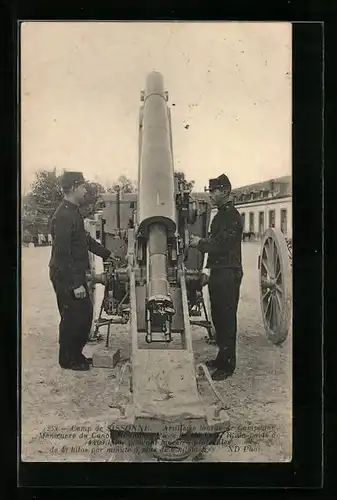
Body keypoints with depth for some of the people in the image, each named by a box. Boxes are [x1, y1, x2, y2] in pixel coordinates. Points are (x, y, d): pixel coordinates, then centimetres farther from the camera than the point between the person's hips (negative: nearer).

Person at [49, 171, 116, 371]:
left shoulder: (74, 212, 11)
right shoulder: (63, 216, -21)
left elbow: (85, 239, 25)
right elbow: (63, 253, -24)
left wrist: (106, 253, 32)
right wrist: (75, 284, -24)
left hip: (76, 274, 10)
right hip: (66, 277, -10)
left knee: (85, 313, 16)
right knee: (72, 317, 2)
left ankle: (76, 354, 30)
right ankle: (68, 360, 19)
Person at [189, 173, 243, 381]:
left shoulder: (232, 216, -12)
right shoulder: (221, 214, 18)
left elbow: (221, 245, -19)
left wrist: (201, 243, -7)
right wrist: (201, 241, 4)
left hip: (228, 274, -10)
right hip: (218, 272, 10)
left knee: (227, 319, -4)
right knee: (218, 317, 14)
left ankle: (227, 365, 3)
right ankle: (222, 357, 25)